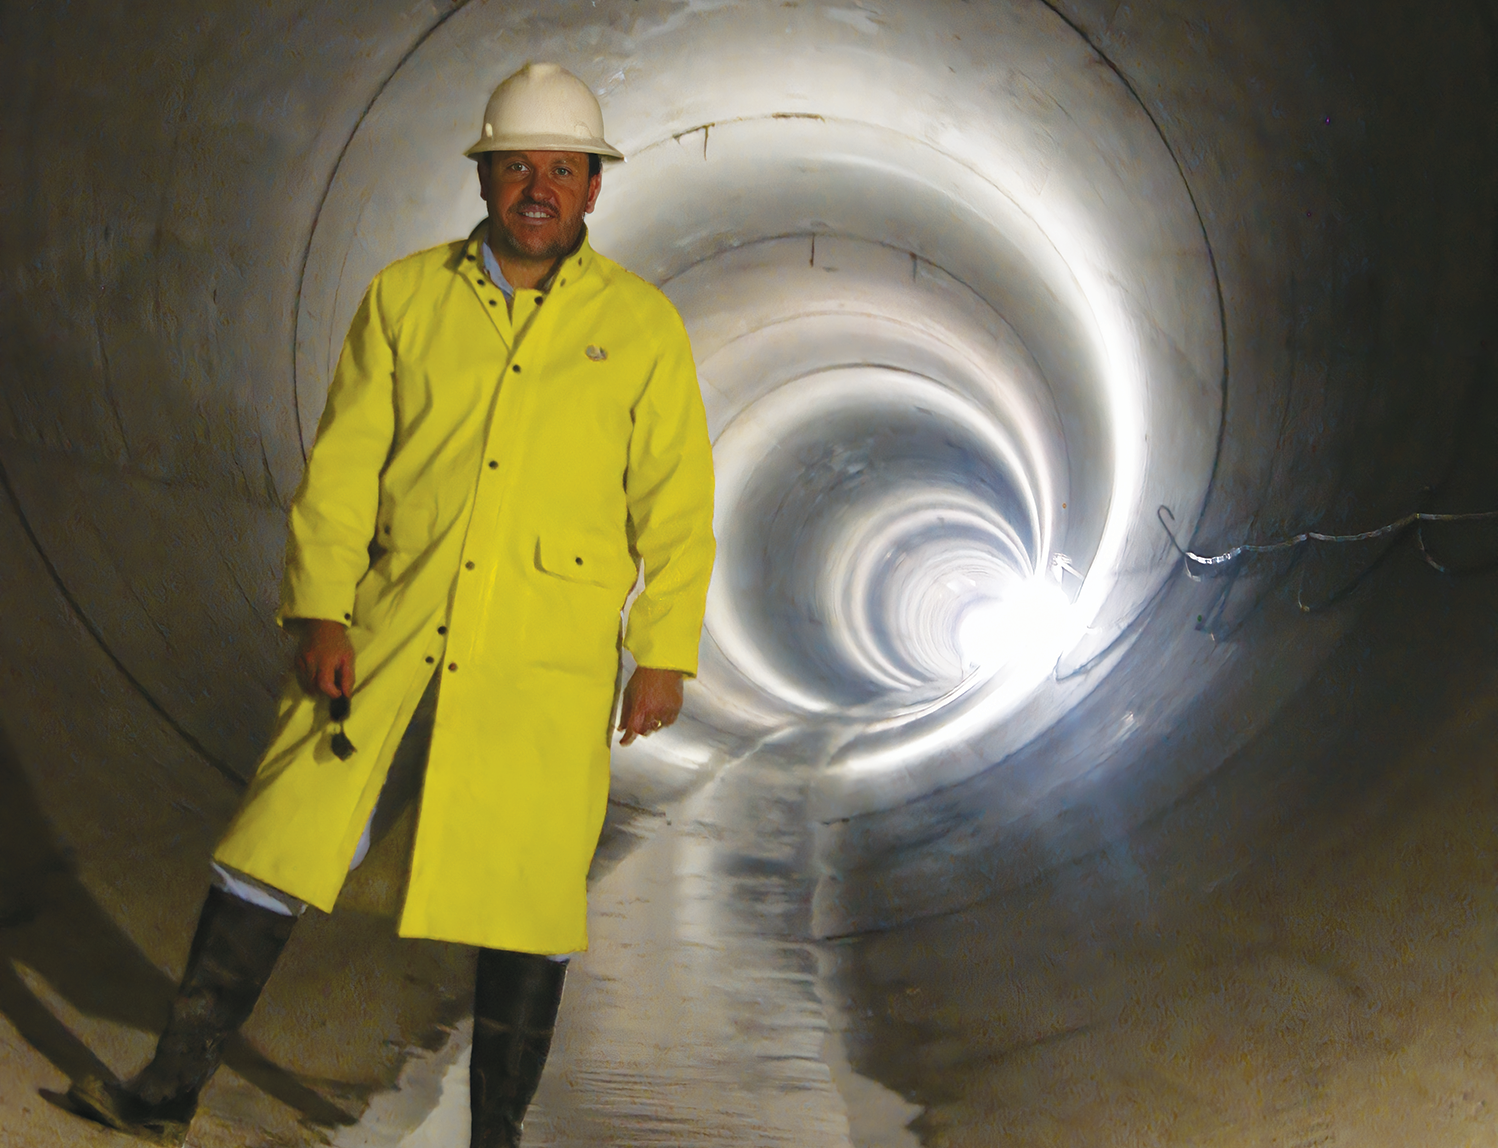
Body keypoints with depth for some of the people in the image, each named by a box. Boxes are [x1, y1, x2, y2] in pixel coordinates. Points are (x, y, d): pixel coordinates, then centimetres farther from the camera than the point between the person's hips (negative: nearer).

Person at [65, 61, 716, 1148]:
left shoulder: (642, 324, 5)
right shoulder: (406, 297, 8)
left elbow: (674, 503, 5)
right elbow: (343, 463, 6)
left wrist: (664, 654, -1)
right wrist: (320, 612, -3)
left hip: (548, 662, -1)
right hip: (388, 631, 1)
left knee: (527, 891, -1)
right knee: (281, 836, -2)